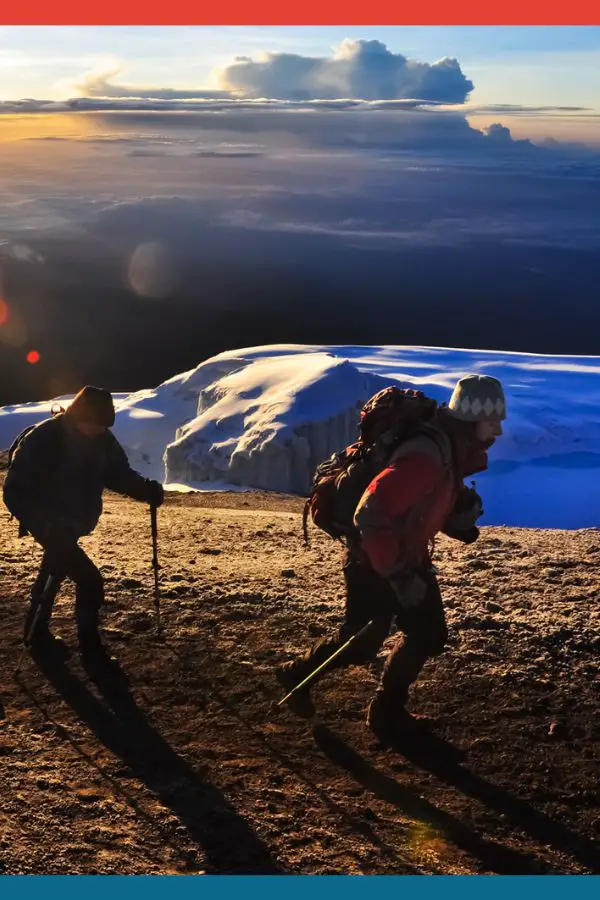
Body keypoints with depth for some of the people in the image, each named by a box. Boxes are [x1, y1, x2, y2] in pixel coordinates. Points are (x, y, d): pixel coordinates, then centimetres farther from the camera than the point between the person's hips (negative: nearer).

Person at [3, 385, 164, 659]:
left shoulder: (102, 440, -10)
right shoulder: (43, 439, -28)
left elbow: (119, 473, -1)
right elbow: (15, 490, -26)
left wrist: (146, 490, -22)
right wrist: (42, 521, -40)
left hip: (73, 523, 8)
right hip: (50, 524, -8)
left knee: (57, 570, 24)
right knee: (89, 581, -15)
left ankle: (37, 632, 44)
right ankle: (90, 646, -1)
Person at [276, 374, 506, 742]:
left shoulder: (455, 451, -2)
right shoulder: (427, 457, -33)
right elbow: (371, 514, -36)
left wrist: (460, 516, -8)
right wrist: (396, 575, -30)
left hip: (410, 559, 9)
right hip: (374, 565, -9)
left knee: (429, 637, 10)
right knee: (360, 646, 6)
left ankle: (388, 710, 27)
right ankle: (297, 675, 32)